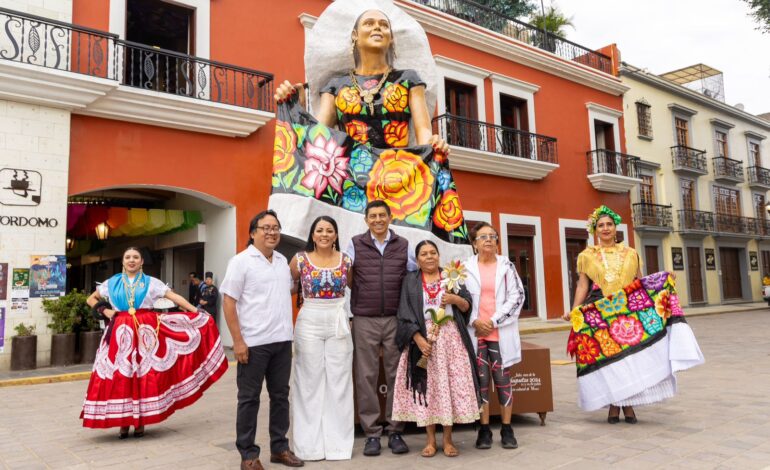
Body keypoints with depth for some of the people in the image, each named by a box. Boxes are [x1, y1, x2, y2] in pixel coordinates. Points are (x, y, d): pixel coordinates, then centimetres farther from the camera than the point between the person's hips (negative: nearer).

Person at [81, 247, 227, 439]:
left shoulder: (151, 282, 4)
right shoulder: (112, 283, 11)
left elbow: (175, 297, -3)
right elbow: (91, 299, 23)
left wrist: (197, 313, -12)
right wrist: (105, 311, 4)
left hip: (145, 332, -1)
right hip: (121, 333, 2)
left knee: (145, 376, -1)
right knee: (120, 377, -1)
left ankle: (140, 421, 9)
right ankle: (123, 423, 8)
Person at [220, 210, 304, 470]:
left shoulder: (283, 261, 11)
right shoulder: (241, 261, -7)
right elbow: (228, 302, -10)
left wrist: (288, 331, 14)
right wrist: (238, 341, -15)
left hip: (282, 340, 6)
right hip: (253, 342, -6)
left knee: (280, 395, 13)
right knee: (249, 398, 5)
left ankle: (280, 447, 26)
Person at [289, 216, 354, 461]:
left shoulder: (345, 260, 3)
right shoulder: (300, 259, -2)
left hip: (339, 323, 2)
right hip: (309, 323, -2)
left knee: (339, 381, 5)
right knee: (310, 381, 4)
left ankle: (338, 441, 17)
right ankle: (310, 443, 16)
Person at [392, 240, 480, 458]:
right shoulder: (410, 281, 7)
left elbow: (467, 306, 7)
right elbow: (405, 314, -2)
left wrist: (456, 299, -14)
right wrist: (418, 338, -15)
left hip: (451, 338, 1)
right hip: (423, 338, -1)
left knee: (451, 384, -1)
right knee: (426, 386, 0)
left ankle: (448, 438, 9)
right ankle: (430, 439, 11)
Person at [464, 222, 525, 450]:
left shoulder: (507, 265, 5)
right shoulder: (466, 267, 5)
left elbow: (517, 297, -1)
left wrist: (494, 321, -9)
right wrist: (475, 321, -10)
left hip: (501, 332, 0)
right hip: (476, 331, 0)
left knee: (502, 379, 2)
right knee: (481, 379, 3)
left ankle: (507, 429, 12)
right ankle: (484, 429, 12)